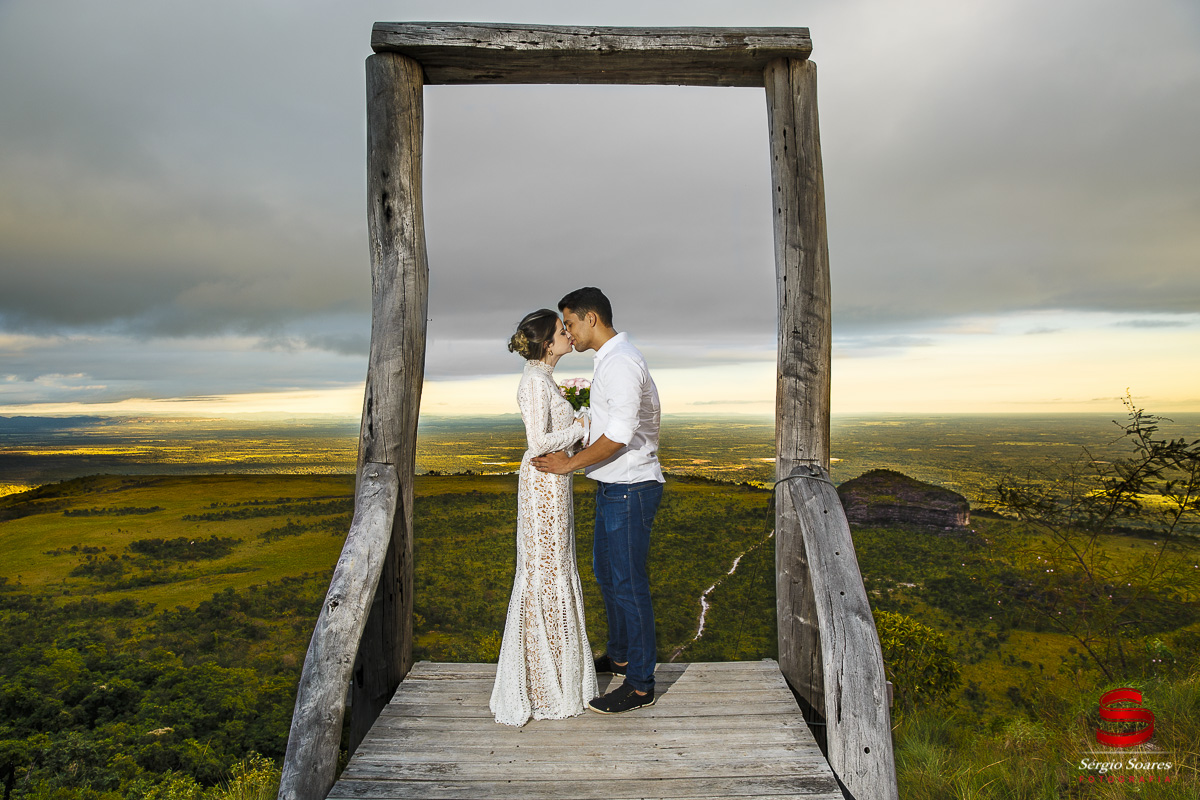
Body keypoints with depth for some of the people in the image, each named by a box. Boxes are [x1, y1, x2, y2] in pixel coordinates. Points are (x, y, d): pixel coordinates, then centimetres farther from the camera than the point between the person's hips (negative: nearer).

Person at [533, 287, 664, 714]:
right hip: (616, 487, 11)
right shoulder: (612, 359, 14)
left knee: (628, 583, -1)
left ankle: (640, 685, 13)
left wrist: (569, 464, -19)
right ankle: (619, 656, 40)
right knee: (605, 571, 22)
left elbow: (620, 434, -27)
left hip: (629, 490, -11)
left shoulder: (621, 361, -19)